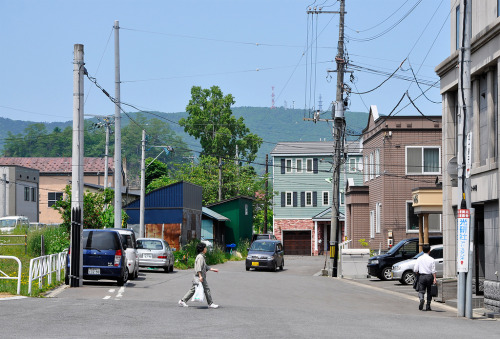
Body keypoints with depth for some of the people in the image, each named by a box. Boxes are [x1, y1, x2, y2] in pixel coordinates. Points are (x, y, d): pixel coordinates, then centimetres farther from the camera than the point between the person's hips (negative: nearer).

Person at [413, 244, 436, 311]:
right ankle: (428, 306, 11)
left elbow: (415, 269, 2)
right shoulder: (431, 259, -4)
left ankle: (421, 299, -28)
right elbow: (433, 271, -7)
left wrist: (417, 274, 19)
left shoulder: (419, 258, 1)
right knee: (429, 291, 11)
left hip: (421, 276, 0)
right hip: (429, 276, 0)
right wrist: (434, 278, -6)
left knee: (421, 290, 4)